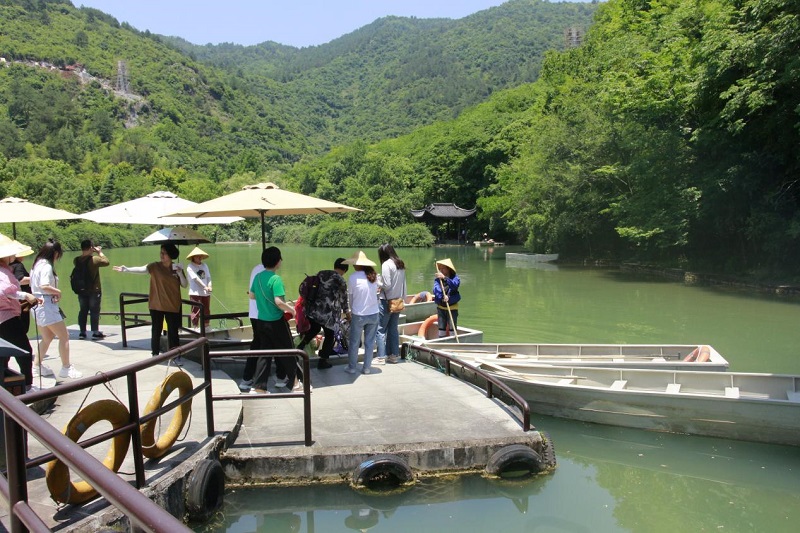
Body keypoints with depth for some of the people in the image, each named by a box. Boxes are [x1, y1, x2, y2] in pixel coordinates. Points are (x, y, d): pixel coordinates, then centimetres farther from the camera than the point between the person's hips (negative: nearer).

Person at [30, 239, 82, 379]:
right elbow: (44, 286, -29)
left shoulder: (37, 264, 13)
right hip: (46, 305, -10)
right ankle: (66, 368, 4)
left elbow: (33, 284, 14)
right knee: (64, 336, -1)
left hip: (37, 304, 10)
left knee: (47, 338, 21)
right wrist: (58, 292, -11)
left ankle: (36, 367, 27)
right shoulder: (46, 266, -15)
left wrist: (54, 293, 0)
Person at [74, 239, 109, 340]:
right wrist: (100, 252, 4)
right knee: (95, 311, 2)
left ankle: (82, 332, 18)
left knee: (83, 311, 13)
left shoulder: (76, 260, -4)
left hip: (81, 290, 5)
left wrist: (87, 253, 10)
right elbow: (106, 262, -5)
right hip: (94, 290, -5)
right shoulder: (94, 259, -18)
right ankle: (95, 333, 3)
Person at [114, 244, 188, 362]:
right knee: (156, 330, 7)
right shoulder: (155, 266, -4)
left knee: (173, 331, 3)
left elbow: (185, 285, 2)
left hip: (172, 306, 1)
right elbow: (141, 269, -20)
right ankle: (155, 354, 20)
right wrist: (126, 269, -35)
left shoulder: (177, 268, 3)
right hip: (156, 305, -1)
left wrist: (180, 273, -13)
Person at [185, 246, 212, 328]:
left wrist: (209, 286, -11)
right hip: (195, 293, -6)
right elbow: (195, 278, -14)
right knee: (196, 311, -5)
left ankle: (206, 327, 19)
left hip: (206, 293, 6)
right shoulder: (190, 266, -3)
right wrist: (205, 287, -23)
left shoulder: (204, 265, 14)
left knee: (206, 310, 9)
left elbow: (208, 277, 8)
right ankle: (195, 327, 0)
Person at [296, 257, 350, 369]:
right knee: (329, 336, 15)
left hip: (312, 309, 6)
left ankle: (299, 348, 26)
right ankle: (323, 361, 21)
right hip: (327, 313, -6)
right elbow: (343, 299, 2)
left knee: (314, 329, 30)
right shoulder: (341, 280, -8)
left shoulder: (320, 273, 8)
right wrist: (346, 312, 19)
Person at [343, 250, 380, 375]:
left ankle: (351, 367, 23)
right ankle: (367, 368, 20)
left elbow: (350, 297, -1)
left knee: (354, 342, 13)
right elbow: (375, 292, 2)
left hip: (358, 315, -3)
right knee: (369, 342, 13)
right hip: (373, 314, 3)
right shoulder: (373, 276, -3)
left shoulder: (352, 278, -12)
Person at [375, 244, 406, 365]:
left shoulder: (386, 265, -13)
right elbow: (403, 285, 10)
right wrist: (403, 298, 15)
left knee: (381, 329, 0)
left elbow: (387, 285, -17)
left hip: (387, 301, -8)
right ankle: (394, 355, 18)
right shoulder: (400, 264, 9)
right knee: (393, 329, 14)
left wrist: (378, 282, -1)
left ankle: (381, 357, 2)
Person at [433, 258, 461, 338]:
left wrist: (445, 278, -37)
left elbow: (455, 285, -27)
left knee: (452, 327, -1)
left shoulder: (455, 278, -6)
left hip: (452, 307, -3)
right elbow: (436, 289, -18)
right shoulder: (437, 279, -2)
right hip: (441, 307, 3)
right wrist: (442, 297, -36)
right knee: (441, 328, 10)